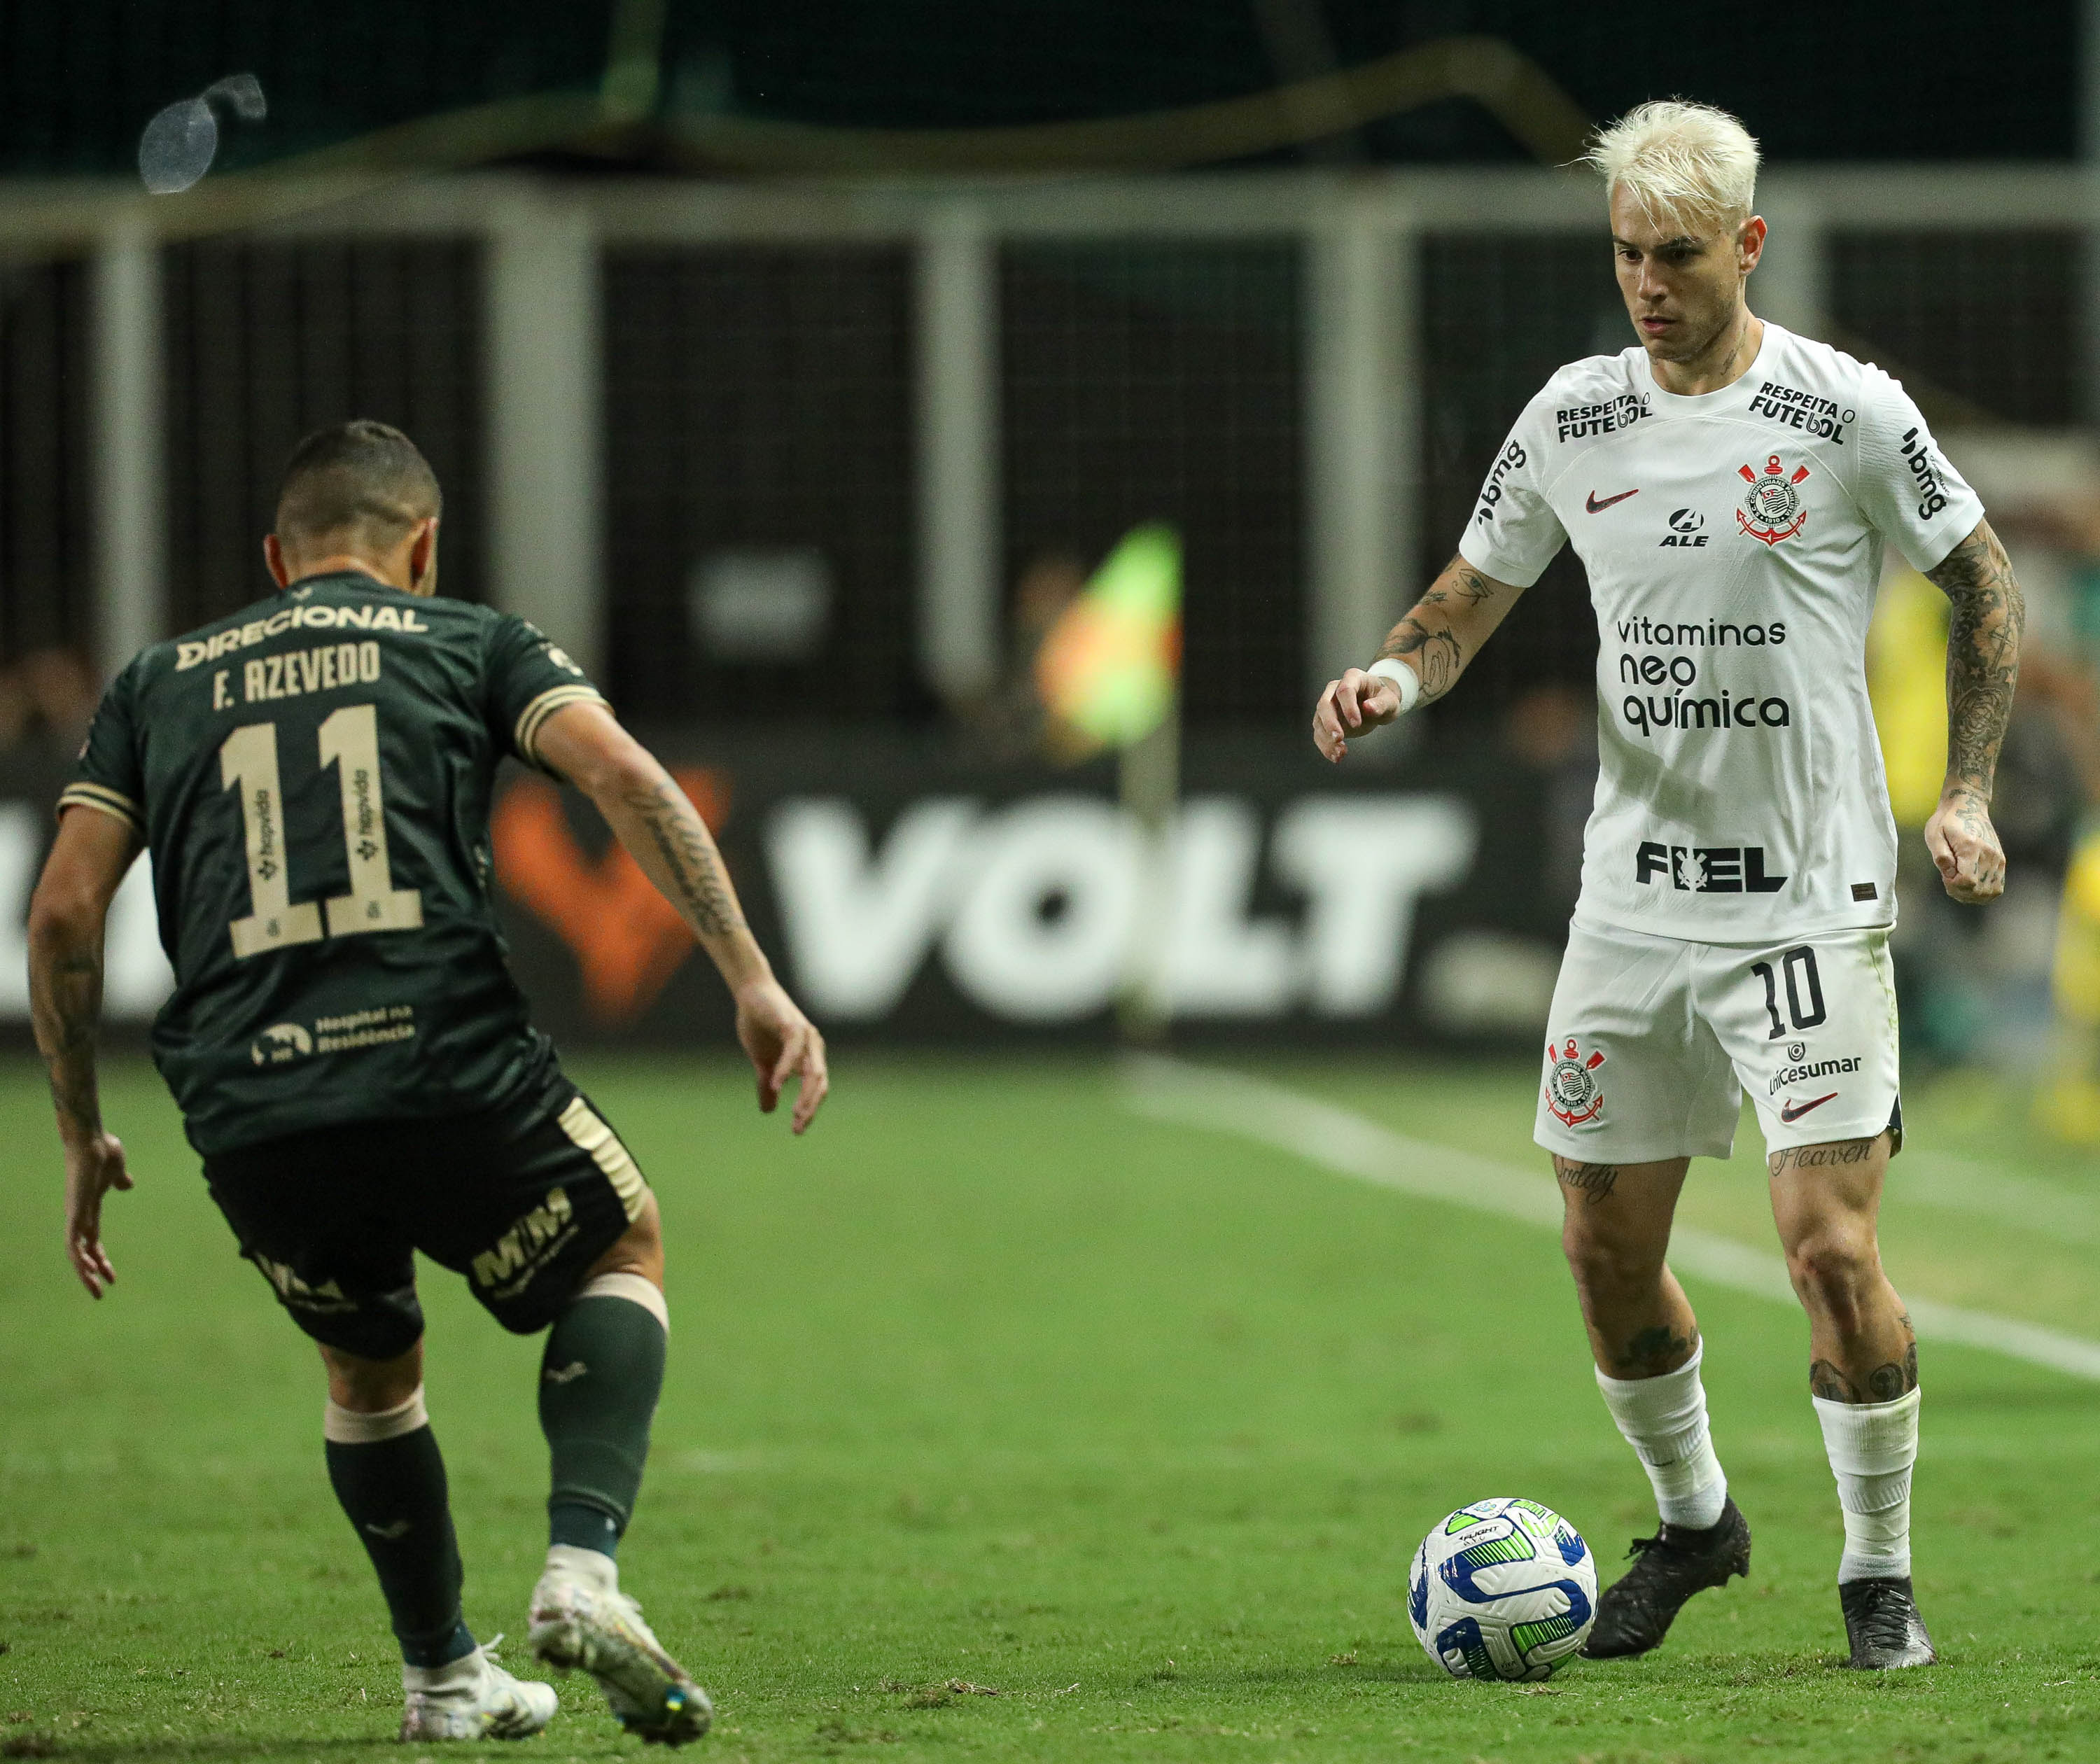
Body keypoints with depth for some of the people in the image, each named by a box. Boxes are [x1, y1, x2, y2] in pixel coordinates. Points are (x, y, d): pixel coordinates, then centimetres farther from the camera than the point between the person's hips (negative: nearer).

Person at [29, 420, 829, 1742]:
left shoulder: (159, 684, 21)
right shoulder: (472, 643, 15)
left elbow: (65, 913, 13)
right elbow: (622, 775, -3)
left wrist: (83, 1136, 21)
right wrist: (754, 980, -7)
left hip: (250, 1122, 3)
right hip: (454, 1075, -3)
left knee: (371, 1370, 31)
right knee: (626, 1252, 25)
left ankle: (443, 1678, 33)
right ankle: (584, 1572, 3)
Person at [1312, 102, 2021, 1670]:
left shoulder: (1847, 412, -7)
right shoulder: (1572, 419, 4)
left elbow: (1985, 585, 4)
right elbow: (1471, 601, 15)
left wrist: (1966, 795, -5)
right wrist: (1397, 676, -7)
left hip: (1809, 900, -4)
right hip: (1632, 896, 4)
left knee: (1832, 1245, -13)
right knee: (1609, 1251, 7)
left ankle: (1881, 1571, 4)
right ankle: (1693, 1521, 31)